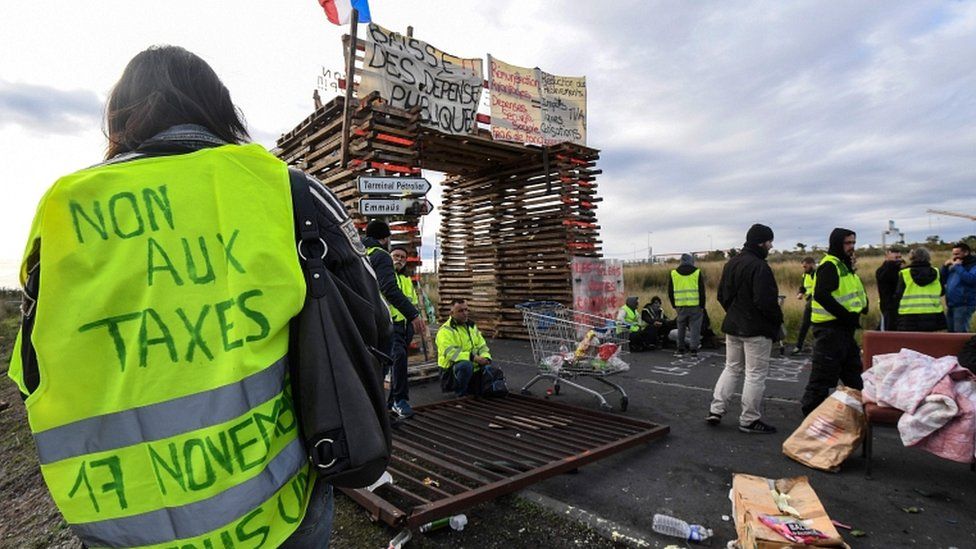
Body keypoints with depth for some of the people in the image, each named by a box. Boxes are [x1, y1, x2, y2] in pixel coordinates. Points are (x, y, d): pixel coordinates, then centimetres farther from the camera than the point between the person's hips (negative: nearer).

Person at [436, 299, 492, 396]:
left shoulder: (471, 326, 14)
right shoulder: (446, 330, -12)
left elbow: (482, 345, 14)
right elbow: (450, 353, -25)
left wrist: (486, 358, -8)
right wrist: (473, 357, -31)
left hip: (473, 371, 8)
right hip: (451, 373, -8)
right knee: (466, 365, -37)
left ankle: (468, 388, 20)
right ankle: (460, 394, -12)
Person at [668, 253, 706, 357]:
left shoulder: (673, 273, 5)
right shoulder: (697, 273, 0)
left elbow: (670, 292, 9)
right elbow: (702, 291, 1)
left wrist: (674, 305, 17)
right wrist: (702, 305, 8)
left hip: (680, 306, 2)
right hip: (695, 306, -2)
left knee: (681, 327, 12)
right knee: (695, 327, 4)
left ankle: (680, 350, 16)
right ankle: (694, 349, 1)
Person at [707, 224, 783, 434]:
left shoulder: (731, 263, 9)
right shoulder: (759, 267, -19)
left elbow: (722, 295, 14)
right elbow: (765, 301, -23)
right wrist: (778, 319, -8)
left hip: (733, 326, 8)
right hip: (757, 329, -8)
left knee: (732, 368, 17)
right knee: (756, 374, 3)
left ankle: (716, 410, 15)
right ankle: (749, 420, 11)